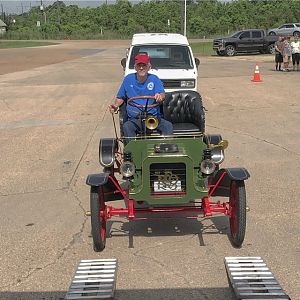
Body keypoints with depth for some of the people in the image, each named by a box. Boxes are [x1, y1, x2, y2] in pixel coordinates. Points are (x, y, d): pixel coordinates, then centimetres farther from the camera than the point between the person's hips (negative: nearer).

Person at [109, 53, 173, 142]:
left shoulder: (154, 79, 5)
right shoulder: (128, 79, 9)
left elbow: (162, 94, -11)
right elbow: (120, 97, 19)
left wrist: (160, 96, -37)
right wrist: (116, 105, -3)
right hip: (134, 119, 1)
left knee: (168, 126, -26)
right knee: (126, 127, -31)